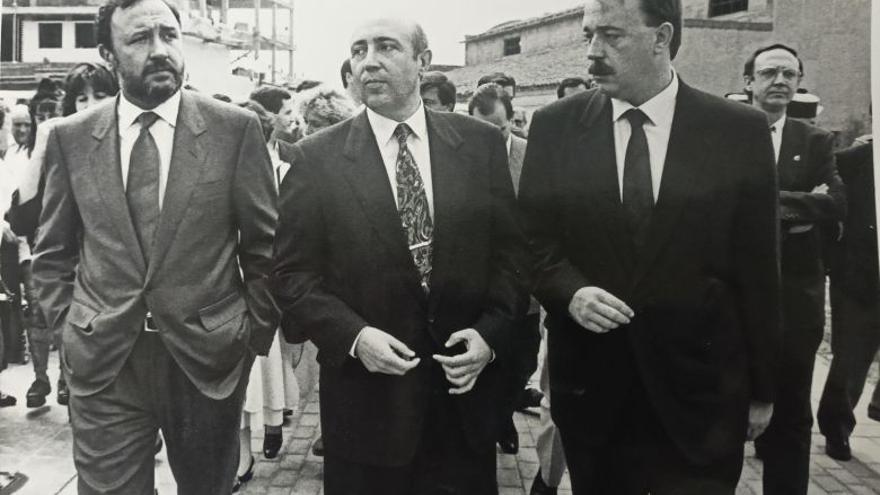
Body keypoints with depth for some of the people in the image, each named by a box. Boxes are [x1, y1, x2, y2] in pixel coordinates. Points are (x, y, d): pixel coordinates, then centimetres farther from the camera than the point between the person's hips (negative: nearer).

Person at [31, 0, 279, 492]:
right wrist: (69, 326, 3)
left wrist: (254, 333, -1)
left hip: (208, 357, -1)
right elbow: (54, 251, 11)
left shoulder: (236, 128, -5)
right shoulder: (71, 137, 2)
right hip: (101, 362, 1)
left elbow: (265, 245, 0)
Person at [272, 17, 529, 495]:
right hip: (367, 397, -1)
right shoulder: (315, 158, -4)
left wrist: (491, 332, -10)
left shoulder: (481, 143, 1)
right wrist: (353, 335, -16)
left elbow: (513, 252, 3)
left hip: (467, 389, 2)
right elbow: (292, 274, -3)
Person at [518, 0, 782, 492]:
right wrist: (571, 291, -18)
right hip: (590, 388, 2)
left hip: (700, 393, -1)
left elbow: (757, 269, -1)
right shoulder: (555, 126, -1)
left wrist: (762, 387, 4)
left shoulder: (741, 130, -4)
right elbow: (533, 239, 3)